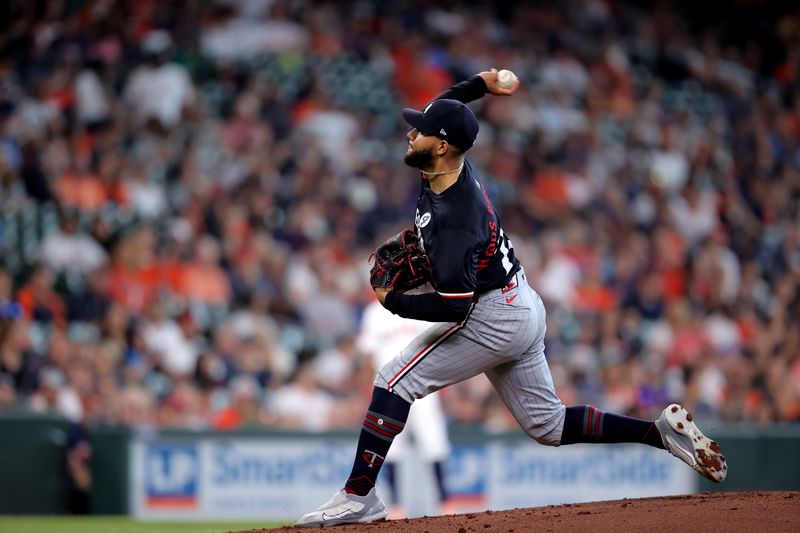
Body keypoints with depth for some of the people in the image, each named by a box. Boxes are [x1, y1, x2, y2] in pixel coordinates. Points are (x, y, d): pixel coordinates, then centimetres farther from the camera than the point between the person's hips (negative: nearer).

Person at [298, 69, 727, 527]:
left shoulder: (455, 220, -29)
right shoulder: (452, 165, -3)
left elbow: (454, 306, -30)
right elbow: (442, 114, 19)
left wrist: (392, 301, -18)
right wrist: (478, 85, 7)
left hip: (494, 318, -10)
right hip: (522, 307, 10)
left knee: (394, 381, -10)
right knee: (549, 425, 16)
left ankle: (358, 497, -12)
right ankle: (663, 431, 11)